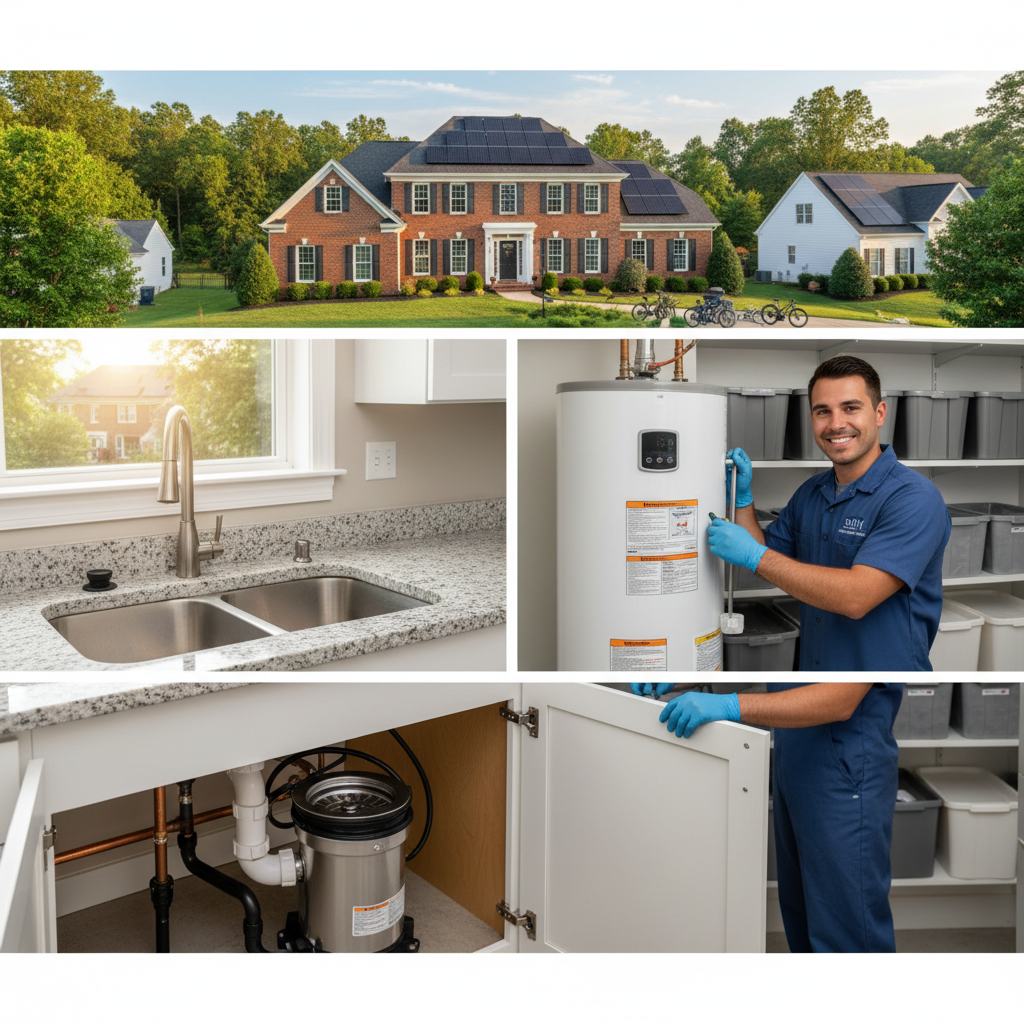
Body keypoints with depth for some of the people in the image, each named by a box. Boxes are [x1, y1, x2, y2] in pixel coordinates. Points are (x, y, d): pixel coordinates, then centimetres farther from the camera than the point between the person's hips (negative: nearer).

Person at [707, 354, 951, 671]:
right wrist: (743, 497, -4)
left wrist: (755, 556, -24)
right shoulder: (809, 492, 5)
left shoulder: (915, 498, -19)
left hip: (884, 670, -6)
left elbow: (856, 597, -28)